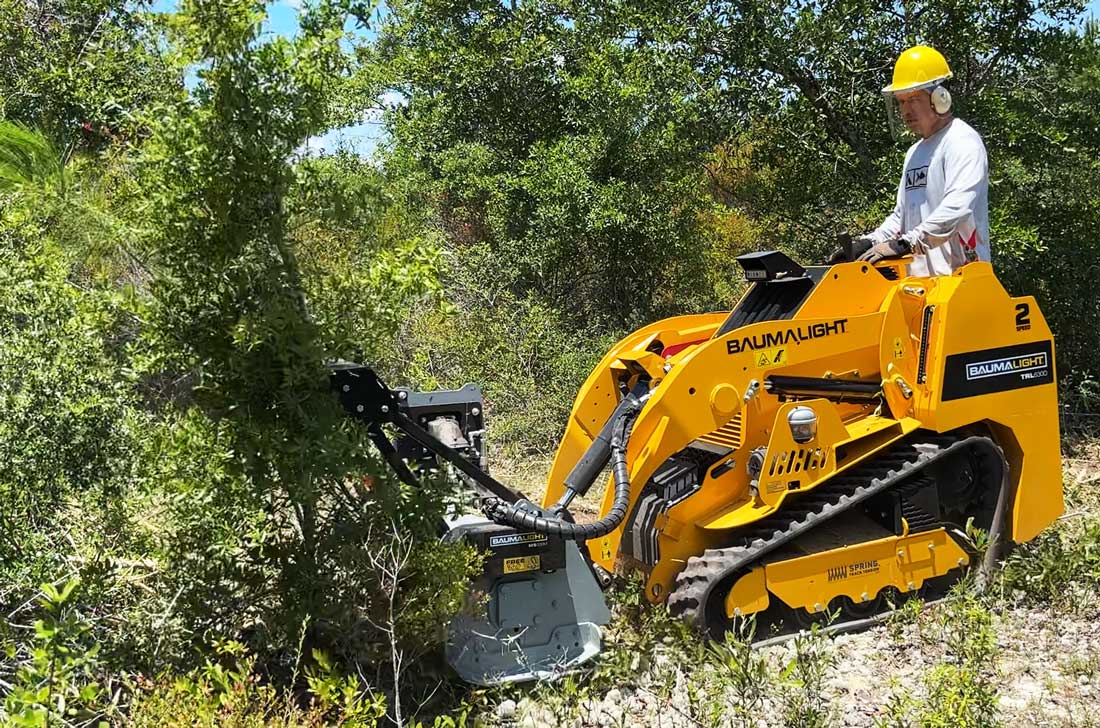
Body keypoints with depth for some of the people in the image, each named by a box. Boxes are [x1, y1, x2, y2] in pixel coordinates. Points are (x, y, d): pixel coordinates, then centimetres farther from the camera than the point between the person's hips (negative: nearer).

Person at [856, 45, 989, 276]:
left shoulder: (962, 141, -6)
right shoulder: (915, 153, 22)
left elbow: (957, 209, -21)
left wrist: (904, 244, -29)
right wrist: (868, 244, 10)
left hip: (956, 277, -8)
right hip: (920, 279, 8)